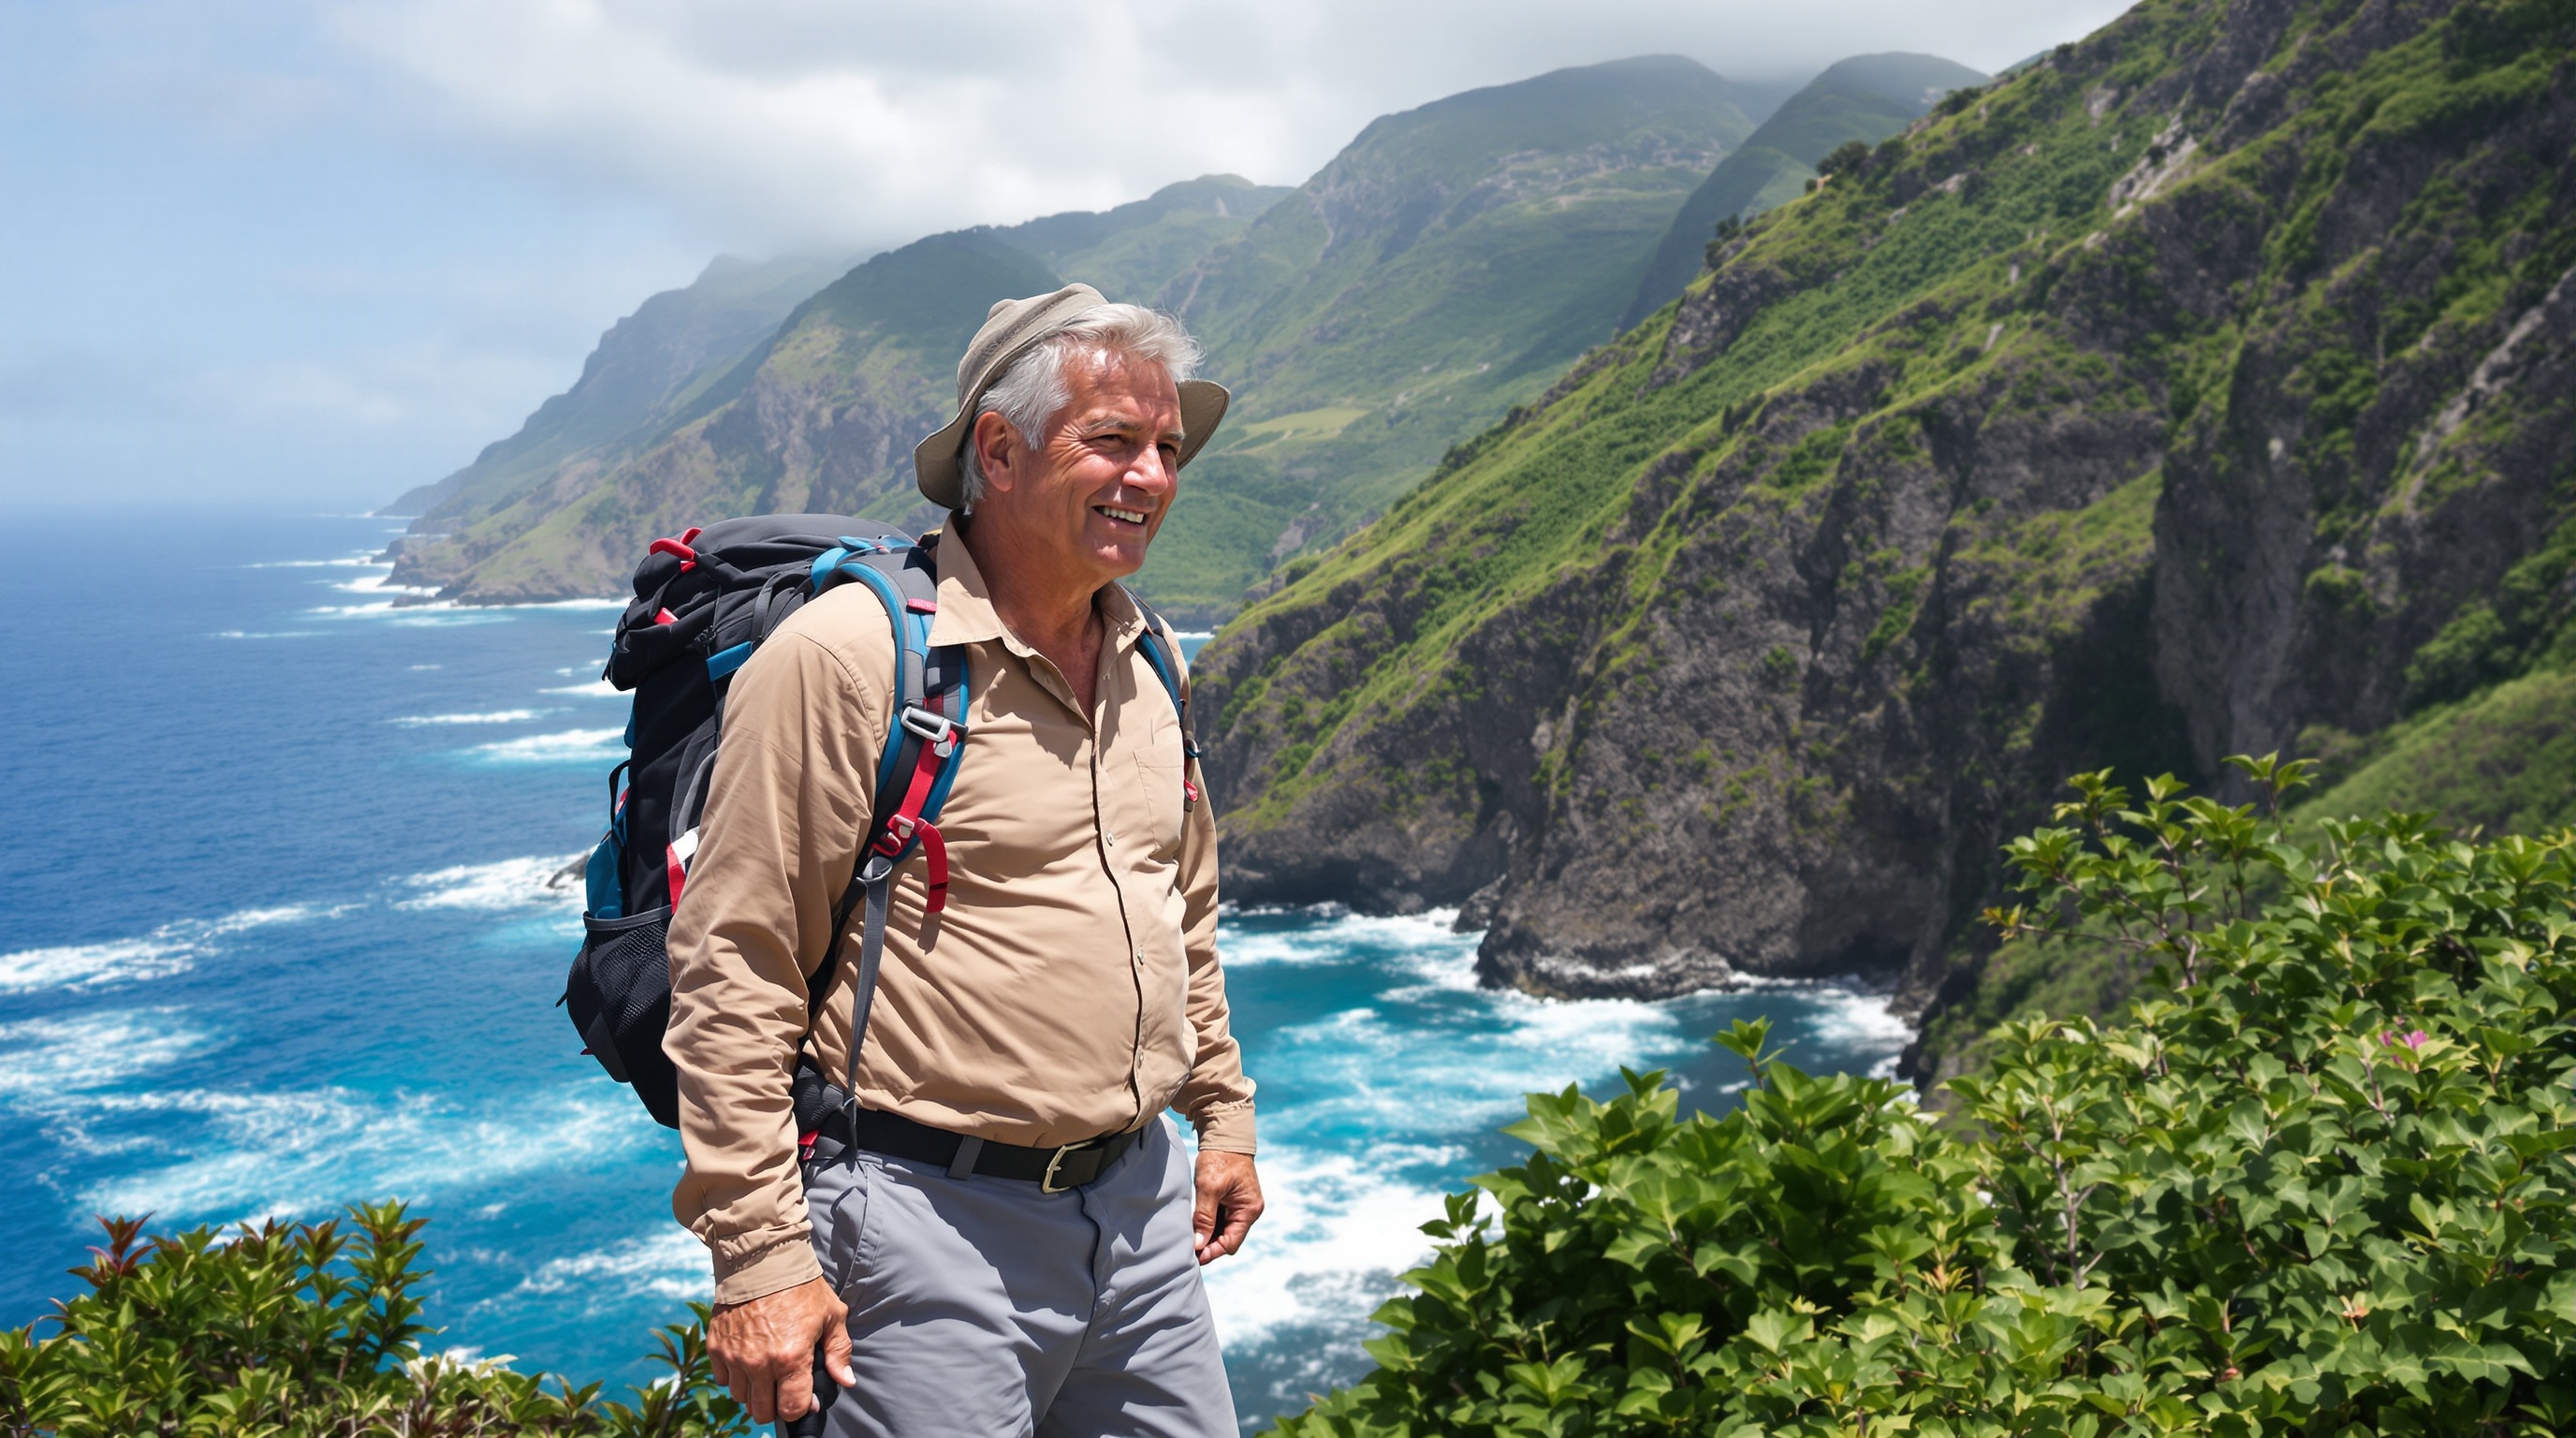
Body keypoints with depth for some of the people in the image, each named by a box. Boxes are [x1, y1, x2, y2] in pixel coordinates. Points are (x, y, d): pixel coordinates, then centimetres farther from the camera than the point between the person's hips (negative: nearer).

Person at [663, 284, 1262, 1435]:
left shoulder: (1148, 667, 9)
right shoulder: (842, 657, -14)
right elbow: (732, 973, -15)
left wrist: (1223, 1113, 23)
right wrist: (758, 1257, -15)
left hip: (1141, 1200, 7)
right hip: (933, 1215, -7)